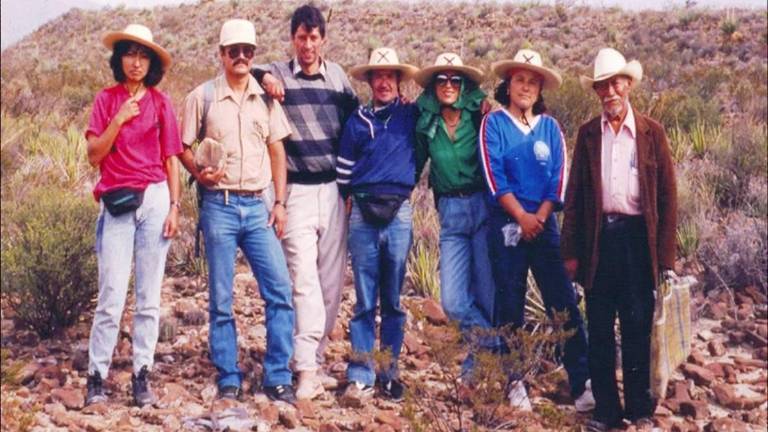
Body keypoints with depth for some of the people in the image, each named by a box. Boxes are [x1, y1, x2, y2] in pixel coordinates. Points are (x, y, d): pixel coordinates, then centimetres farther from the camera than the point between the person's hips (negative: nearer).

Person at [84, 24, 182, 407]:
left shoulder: (161, 102, 7)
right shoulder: (106, 99, 6)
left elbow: (171, 159, 8)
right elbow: (94, 154, 0)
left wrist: (174, 206, 1)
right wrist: (118, 120, -12)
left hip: (155, 200, 1)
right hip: (116, 203, -1)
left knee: (149, 296, 3)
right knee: (112, 296, -5)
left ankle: (142, 376, 10)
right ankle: (96, 376, 4)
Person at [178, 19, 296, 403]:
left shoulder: (266, 98, 8)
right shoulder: (202, 97, 0)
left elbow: (277, 150, 11)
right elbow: (183, 148, 4)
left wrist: (280, 203, 4)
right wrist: (199, 173, -17)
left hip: (258, 206, 2)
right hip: (219, 206, -2)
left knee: (280, 289, -4)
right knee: (221, 298, 3)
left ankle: (277, 378, 6)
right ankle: (228, 378, 15)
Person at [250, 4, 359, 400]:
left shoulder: (338, 76, 11)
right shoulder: (277, 74, 2)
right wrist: (262, 76, -16)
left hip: (333, 189, 4)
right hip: (297, 191, -3)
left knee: (331, 280, 6)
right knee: (304, 278, -11)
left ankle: (316, 359, 17)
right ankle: (306, 370, -10)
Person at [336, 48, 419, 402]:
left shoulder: (412, 116, 9)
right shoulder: (357, 122, 10)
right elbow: (343, 172, 15)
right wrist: (344, 207, 15)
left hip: (399, 213, 0)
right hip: (363, 214, 0)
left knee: (393, 301, 7)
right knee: (365, 301, 0)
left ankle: (389, 373, 14)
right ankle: (360, 376, 3)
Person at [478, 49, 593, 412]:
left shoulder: (550, 127, 10)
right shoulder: (493, 124, 2)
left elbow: (558, 178, 4)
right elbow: (494, 176, -7)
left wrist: (540, 217, -10)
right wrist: (522, 216, -13)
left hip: (544, 223, 2)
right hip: (507, 223, -2)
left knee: (564, 302, -3)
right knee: (510, 303, 3)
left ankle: (582, 382, -1)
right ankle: (515, 383, 12)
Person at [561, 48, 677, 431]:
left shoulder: (651, 132, 3)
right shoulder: (588, 133, 7)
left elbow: (667, 195, 1)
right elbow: (574, 194, 6)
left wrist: (665, 254, -4)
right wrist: (571, 251, 1)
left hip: (637, 237, -2)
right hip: (598, 238, 2)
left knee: (638, 328, 4)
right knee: (599, 330, 7)